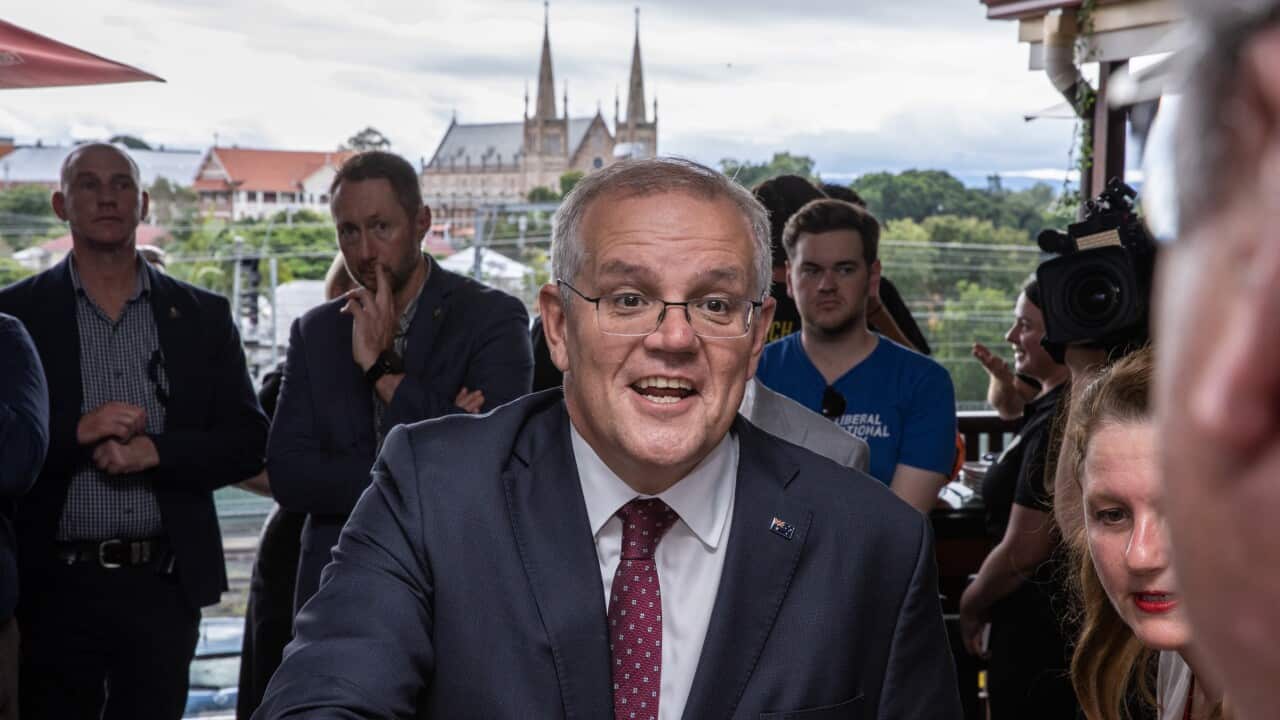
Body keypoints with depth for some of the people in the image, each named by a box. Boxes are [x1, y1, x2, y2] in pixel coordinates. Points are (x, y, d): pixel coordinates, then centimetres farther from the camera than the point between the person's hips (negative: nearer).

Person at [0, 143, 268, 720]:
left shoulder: (202, 316, 9)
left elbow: (248, 442, 4)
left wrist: (155, 450, -10)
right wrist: (77, 432, -16)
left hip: (163, 585, 1)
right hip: (55, 586, -1)